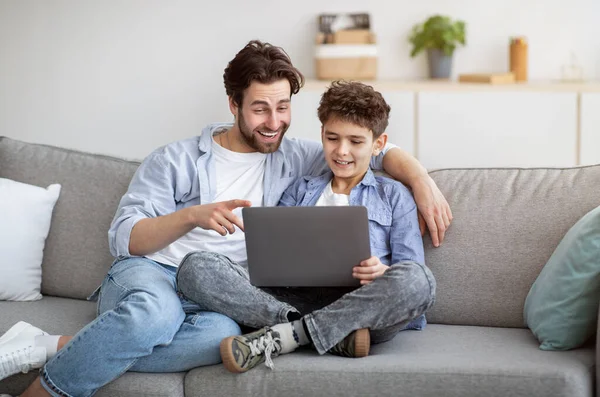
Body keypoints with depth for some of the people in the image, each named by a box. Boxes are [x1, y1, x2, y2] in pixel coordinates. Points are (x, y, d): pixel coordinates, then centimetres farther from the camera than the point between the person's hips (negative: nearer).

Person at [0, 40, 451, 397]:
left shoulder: (292, 160, 16)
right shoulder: (176, 160, 8)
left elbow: (377, 150, 18)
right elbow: (123, 237, -1)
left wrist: (421, 179, -2)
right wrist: (194, 216, -16)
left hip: (211, 296, 2)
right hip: (146, 275, -2)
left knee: (223, 334, -38)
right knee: (156, 312, -42)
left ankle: (51, 349, -30)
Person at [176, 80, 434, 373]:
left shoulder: (394, 196, 19)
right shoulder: (300, 190, 27)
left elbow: (411, 275, 9)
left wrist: (383, 273, -14)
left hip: (362, 308, -2)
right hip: (295, 300, 2)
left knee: (418, 279, -37)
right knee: (196, 267, -20)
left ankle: (281, 337, -30)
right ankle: (335, 335, -30)